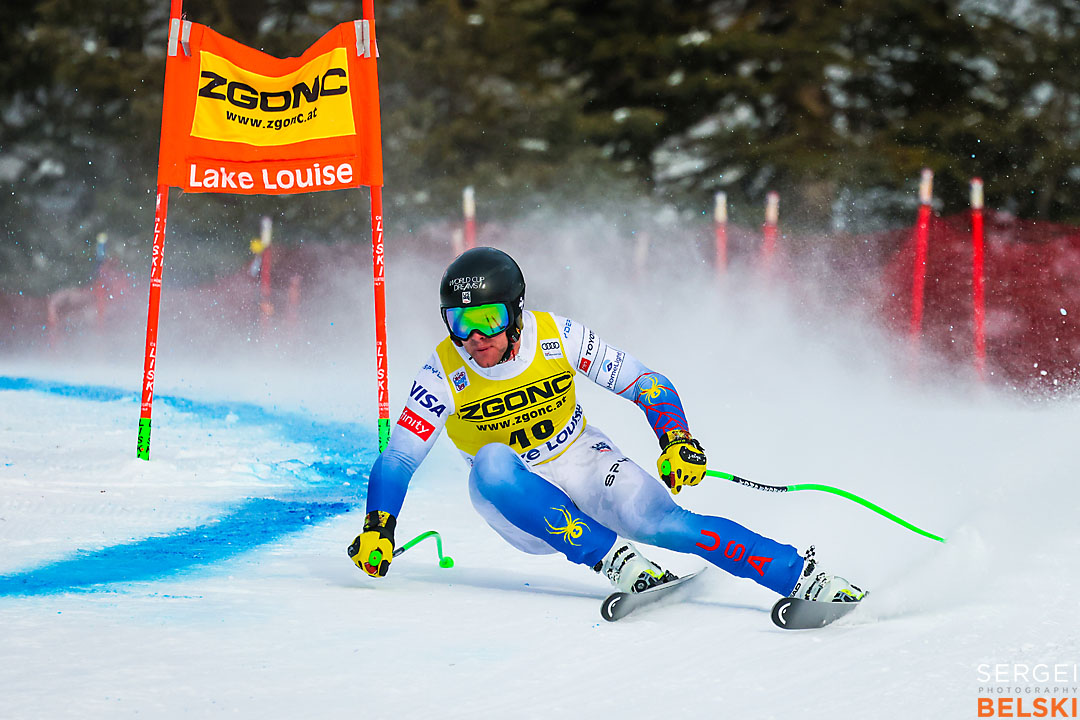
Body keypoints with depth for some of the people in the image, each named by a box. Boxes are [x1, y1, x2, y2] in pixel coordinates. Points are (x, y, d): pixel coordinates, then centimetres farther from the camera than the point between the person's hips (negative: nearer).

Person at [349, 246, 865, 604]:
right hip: (525, 507, 0)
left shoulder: (556, 337, -14)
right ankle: (611, 558, -30)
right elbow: (398, 458, -11)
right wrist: (377, 529, -22)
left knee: (665, 523, -27)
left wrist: (678, 440, -24)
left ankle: (802, 577, -26)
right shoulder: (445, 373, -15)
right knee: (492, 463, -34)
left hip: (584, 466, 0)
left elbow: (645, 385, -8)